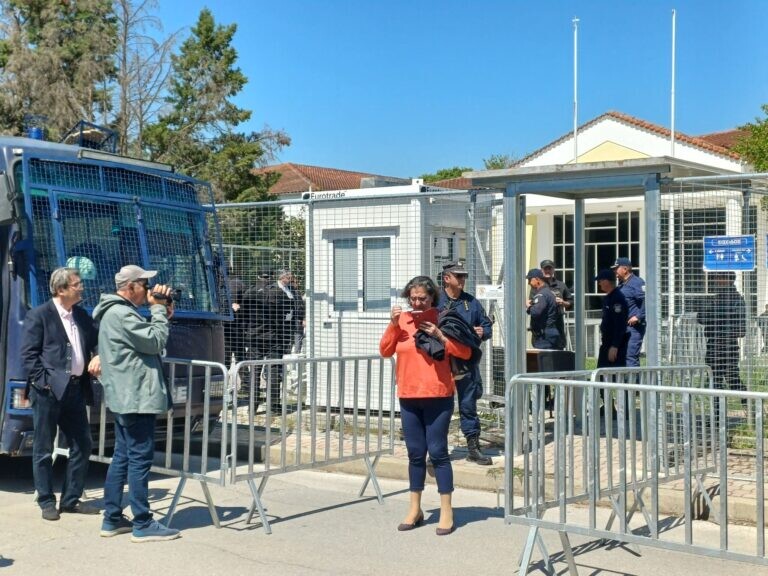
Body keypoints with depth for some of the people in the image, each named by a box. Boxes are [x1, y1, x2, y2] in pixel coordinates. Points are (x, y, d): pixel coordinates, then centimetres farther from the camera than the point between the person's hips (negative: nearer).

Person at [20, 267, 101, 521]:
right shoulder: (38, 316, -6)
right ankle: (47, 502, 14)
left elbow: (97, 340, 19)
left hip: (76, 388, 7)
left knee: (82, 445, 9)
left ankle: (71, 499, 21)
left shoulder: (82, 315, 12)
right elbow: (28, 355, -9)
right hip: (48, 391, -7)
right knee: (43, 450, 4)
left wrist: (98, 357, -2)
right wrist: (44, 381, -16)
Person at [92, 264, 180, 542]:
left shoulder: (117, 312, 17)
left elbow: (146, 338, 18)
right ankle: (143, 525, -2)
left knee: (122, 456, 13)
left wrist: (162, 312, 7)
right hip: (137, 397, -11)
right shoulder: (122, 314, -16)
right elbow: (155, 341, -17)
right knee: (140, 459, -6)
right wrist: (159, 309, -6)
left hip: (124, 397, 11)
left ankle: (112, 519, 18)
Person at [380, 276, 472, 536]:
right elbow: (385, 351, 2)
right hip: (408, 397, 4)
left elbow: (465, 352, -7)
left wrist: (439, 336, -17)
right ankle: (415, 509, 20)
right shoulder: (402, 319, 7)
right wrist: (393, 324, -10)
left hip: (437, 396, -4)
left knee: (438, 452, -3)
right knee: (415, 453, 11)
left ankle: (446, 512, 4)